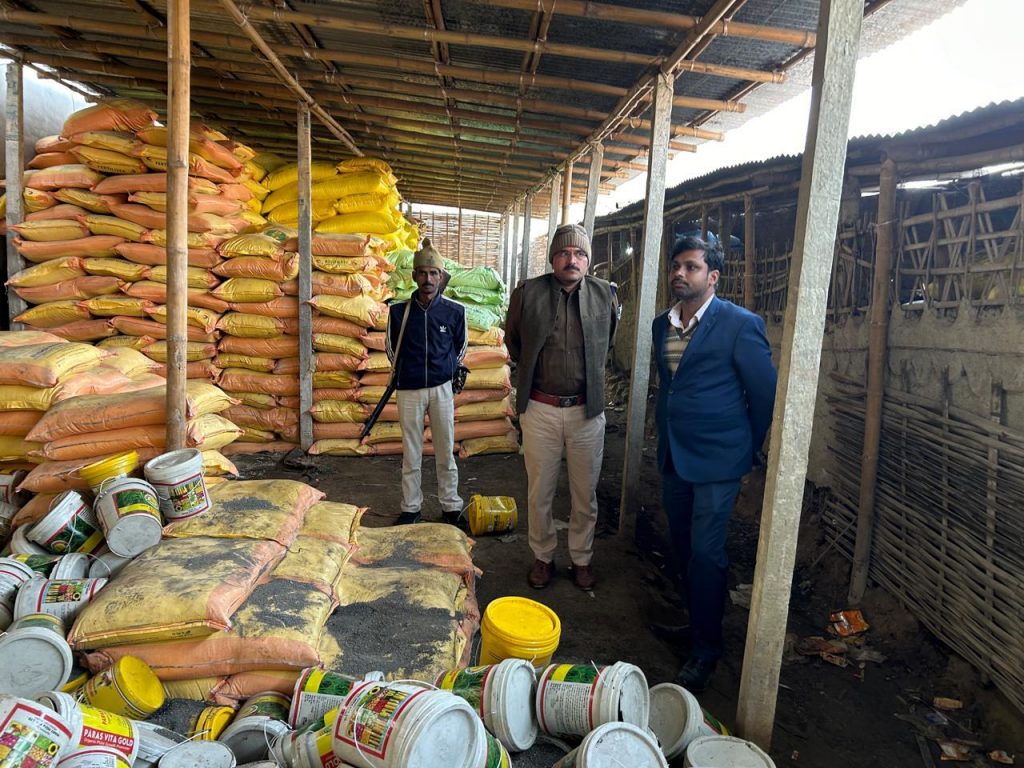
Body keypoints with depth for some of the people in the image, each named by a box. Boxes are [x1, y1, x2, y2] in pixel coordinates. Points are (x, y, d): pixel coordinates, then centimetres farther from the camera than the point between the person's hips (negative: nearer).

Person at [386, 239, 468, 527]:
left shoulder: (455, 311, -5)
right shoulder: (399, 311, -5)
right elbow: (391, 347, 11)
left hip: (442, 388, 0)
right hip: (409, 390, 0)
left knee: (446, 452, 8)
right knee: (411, 454, 8)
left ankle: (451, 506, 20)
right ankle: (411, 508, 20)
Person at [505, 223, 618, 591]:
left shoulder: (605, 295, -3)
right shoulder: (527, 293, -6)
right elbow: (512, 341, 12)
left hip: (587, 409, 1)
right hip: (540, 409, 0)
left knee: (585, 494, 13)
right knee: (539, 493, 12)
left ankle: (581, 558, 33)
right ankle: (543, 557, 32)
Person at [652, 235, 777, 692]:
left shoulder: (741, 324, -13)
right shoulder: (663, 325, 7)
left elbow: (765, 392, -6)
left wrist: (750, 449, 3)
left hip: (717, 460, -6)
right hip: (673, 456, 7)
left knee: (705, 553, -3)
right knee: (683, 548, 16)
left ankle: (705, 649, 13)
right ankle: (695, 618, 36)